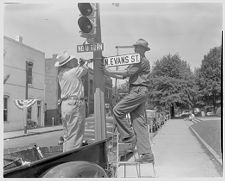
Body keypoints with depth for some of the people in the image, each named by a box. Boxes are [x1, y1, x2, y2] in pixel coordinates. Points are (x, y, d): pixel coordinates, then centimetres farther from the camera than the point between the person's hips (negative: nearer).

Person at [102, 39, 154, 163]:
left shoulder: (143, 61, -3)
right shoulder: (136, 61, 27)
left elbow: (127, 72, -14)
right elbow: (123, 76, 20)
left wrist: (110, 71, -9)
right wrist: (108, 73, 10)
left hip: (138, 91, -9)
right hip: (136, 92, 9)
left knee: (117, 110, -13)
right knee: (140, 122, 5)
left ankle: (129, 136, -3)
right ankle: (146, 154, 5)